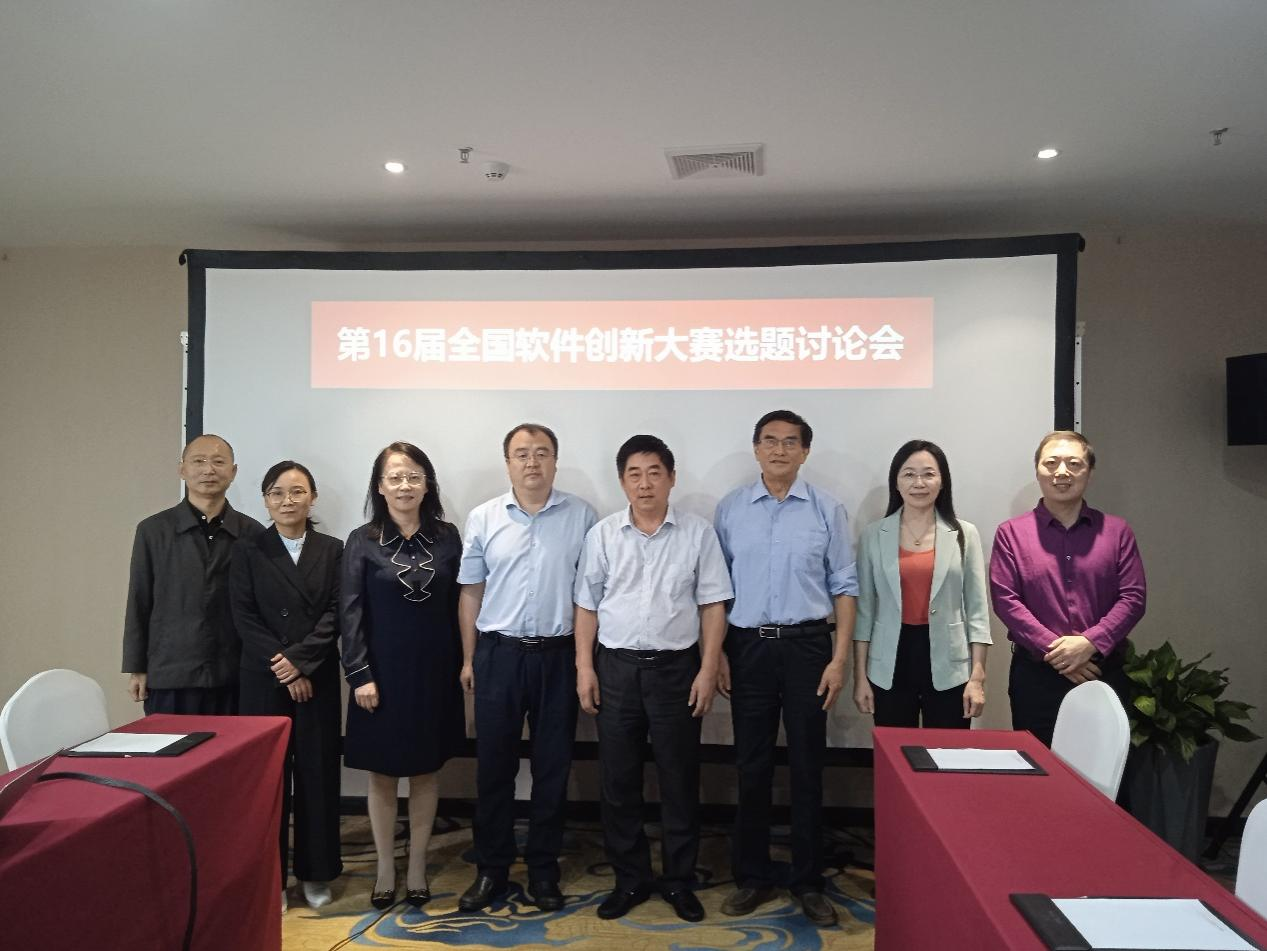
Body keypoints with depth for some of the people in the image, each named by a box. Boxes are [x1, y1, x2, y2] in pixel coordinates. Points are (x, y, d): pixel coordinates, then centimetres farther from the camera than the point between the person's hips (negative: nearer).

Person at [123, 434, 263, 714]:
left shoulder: (252, 533, 3)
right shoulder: (153, 530, 3)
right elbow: (139, 604, 6)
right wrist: (136, 668, 4)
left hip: (234, 678, 0)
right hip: (168, 677, 0)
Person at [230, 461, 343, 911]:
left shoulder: (332, 550, 4)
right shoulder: (248, 551, 3)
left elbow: (335, 613, -3)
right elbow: (244, 617, -4)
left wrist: (301, 659, -14)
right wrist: (281, 665, -12)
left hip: (318, 678, 1)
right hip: (263, 678, 0)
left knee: (318, 772, 6)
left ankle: (315, 872, 20)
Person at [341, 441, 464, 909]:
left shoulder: (446, 537, 1)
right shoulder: (362, 541, -3)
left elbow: (456, 606, 3)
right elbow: (350, 612, -5)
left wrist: (460, 666, 2)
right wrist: (360, 675, -11)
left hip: (434, 671, 1)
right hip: (382, 671, -1)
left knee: (426, 772, 11)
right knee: (382, 773, 9)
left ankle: (417, 868, 25)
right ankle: (385, 869, 25)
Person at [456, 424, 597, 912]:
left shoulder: (582, 517, -1)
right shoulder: (483, 518, 1)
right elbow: (471, 592, 6)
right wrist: (468, 658, 5)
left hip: (558, 654, 0)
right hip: (498, 653, 1)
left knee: (553, 766, 9)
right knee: (493, 765, 9)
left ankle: (543, 869, 25)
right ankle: (491, 868, 25)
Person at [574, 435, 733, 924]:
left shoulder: (698, 533, -2)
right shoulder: (602, 534, 2)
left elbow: (712, 607, -1)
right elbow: (587, 605, 5)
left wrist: (708, 670, -7)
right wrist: (584, 667, 0)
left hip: (677, 667, -1)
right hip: (616, 666, 2)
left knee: (680, 780, 8)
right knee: (618, 780, 9)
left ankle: (679, 880, 25)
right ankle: (629, 879, 26)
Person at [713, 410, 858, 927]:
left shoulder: (827, 510, 0)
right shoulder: (730, 509, 3)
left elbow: (843, 587, 1)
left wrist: (839, 658, -5)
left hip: (807, 645, -1)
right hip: (748, 646, 1)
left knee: (807, 767, 8)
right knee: (752, 767, 10)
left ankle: (808, 881, 23)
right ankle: (752, 876, 24)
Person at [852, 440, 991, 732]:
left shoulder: (964, 534, 2)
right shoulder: (874, 535, 2)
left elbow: (977, 608, 2)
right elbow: (864, 609, 3)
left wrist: (978, 676, -4)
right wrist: (860, 676, 1)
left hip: (949, 666, 0)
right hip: (890, 667, 0)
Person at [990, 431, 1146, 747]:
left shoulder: (1117, 531, 8)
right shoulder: (1011, 533, 2)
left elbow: (1133, 597, 1)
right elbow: (1005, 600, -5)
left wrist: (1090, 642, -14)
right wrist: (1054, 650, -13)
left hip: (1104, 672, 2)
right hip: (1035, 676, -1)